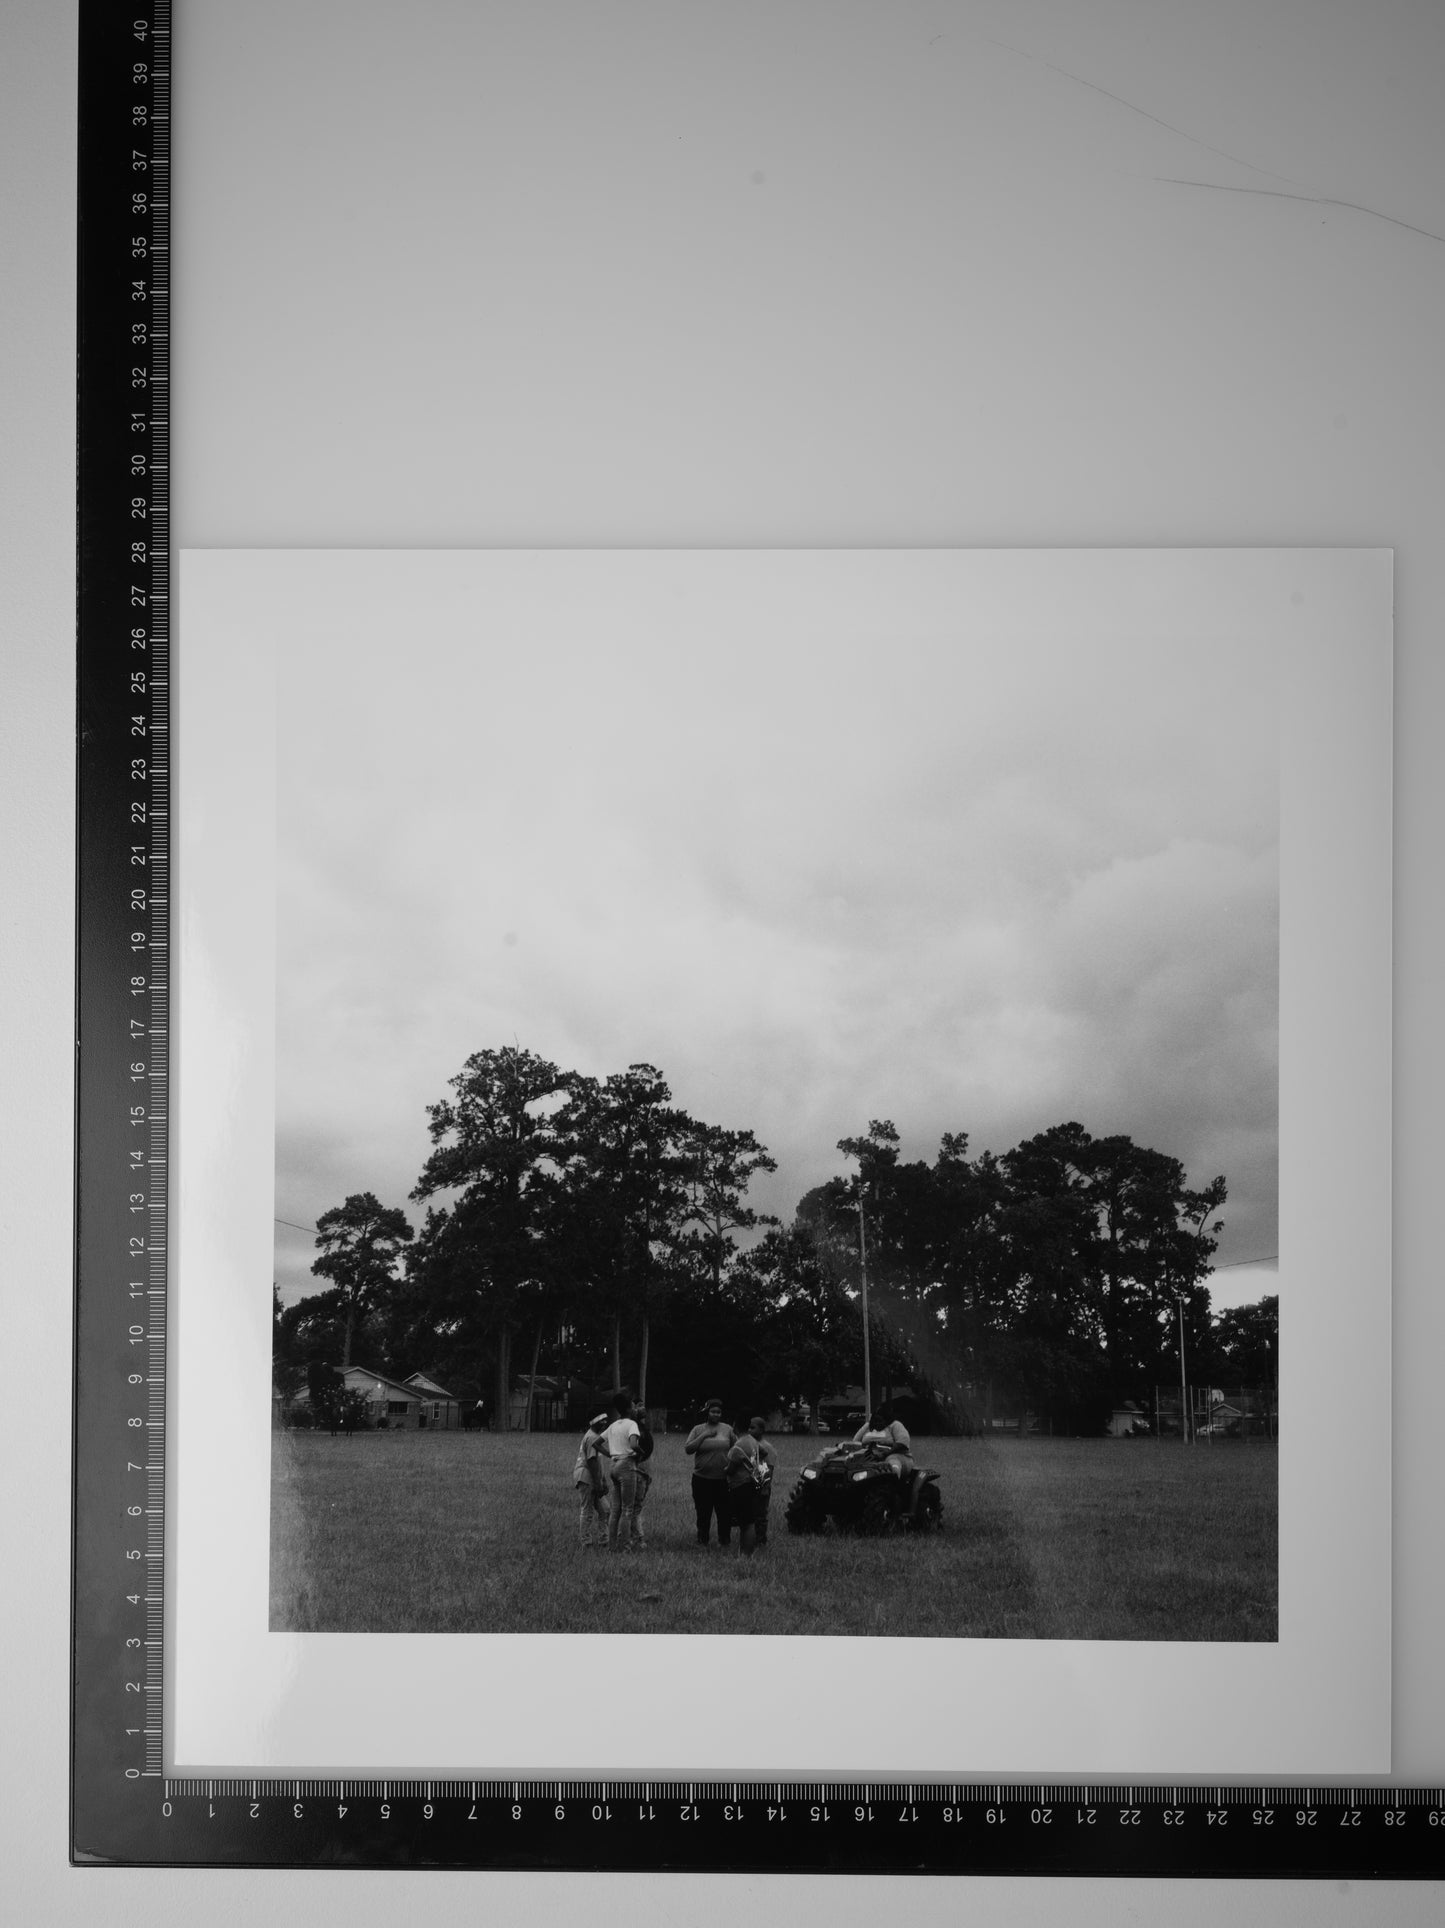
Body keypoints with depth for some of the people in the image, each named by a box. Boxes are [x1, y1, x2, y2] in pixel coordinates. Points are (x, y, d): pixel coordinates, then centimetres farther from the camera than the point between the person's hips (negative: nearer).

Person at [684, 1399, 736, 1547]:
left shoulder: (727, 1429, 6)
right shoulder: (698, 1429, 4)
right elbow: (688, 1449, -5)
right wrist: (703, 1436, -12)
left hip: (723, 1478, 0)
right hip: (702, 1478, 0)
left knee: (725, 1512, 2)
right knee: (703, 1512, 6)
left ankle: (724, 1540, 15)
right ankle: (702, 1540, 18)